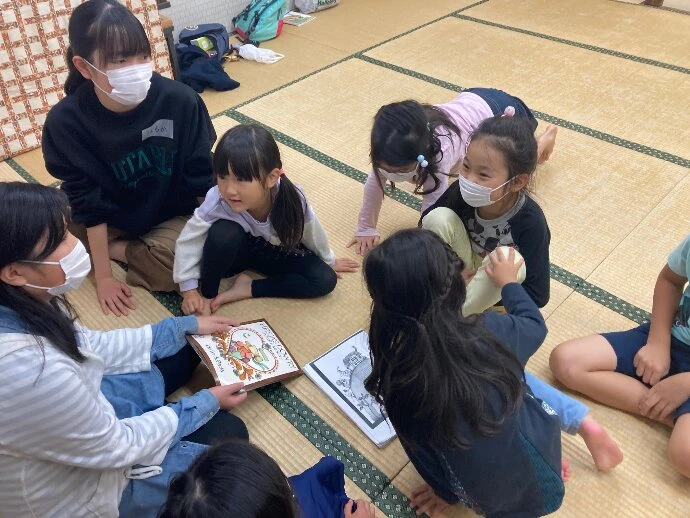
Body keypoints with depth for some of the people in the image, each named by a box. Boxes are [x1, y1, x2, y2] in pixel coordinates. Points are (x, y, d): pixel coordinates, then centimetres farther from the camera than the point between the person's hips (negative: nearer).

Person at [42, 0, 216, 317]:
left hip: (171, 215, 0)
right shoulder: (66, 121, -23)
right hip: (109, 222, 0)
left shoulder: (180, 100, -25)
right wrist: (103, 276, -16)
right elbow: (89, 204, -17)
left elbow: (201, 180, -13)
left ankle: (115, 250, -5)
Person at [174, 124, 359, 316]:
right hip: (234, 252, -1)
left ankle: (248, 288, -12)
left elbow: (312, 234, -13)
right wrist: (189, 290, -23)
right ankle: (207, 292, -11)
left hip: (276, 253, 2)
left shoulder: (291, 199, -33)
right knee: (223, 232, -36)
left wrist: (329, 261, 5)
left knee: (325, 280, -17)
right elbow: (188, 241, -23)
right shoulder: (217, 200, -35)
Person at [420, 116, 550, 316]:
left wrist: (488, 282, -24)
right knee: (439, 216, -24)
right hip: (461, 271, 2)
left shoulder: (531, 223, -29)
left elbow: (538, 296, -24)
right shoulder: (462, 191, -23)